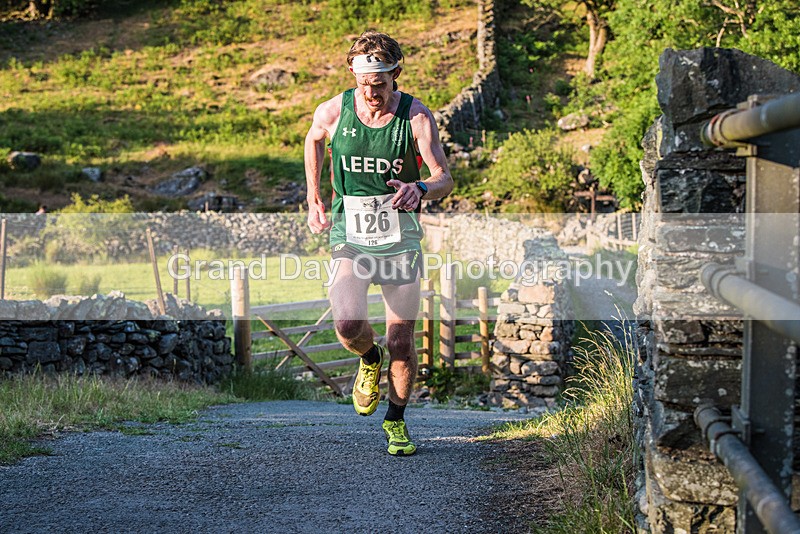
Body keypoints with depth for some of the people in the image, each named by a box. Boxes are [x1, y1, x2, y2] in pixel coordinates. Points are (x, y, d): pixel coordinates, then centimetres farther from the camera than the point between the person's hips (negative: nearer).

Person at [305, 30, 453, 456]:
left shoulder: (417, 117, -12)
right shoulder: (333, 111, -7)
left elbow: (445, 179, -10)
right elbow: (313, 140, 17)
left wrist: (420, 189, -33)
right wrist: (314, 201, 15)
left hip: (400, 237, 0)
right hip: (350, 234, 0)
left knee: (402, 343, 1)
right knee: (347, 324, -21)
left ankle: (396, 421, 25)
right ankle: (370, 360, 15)